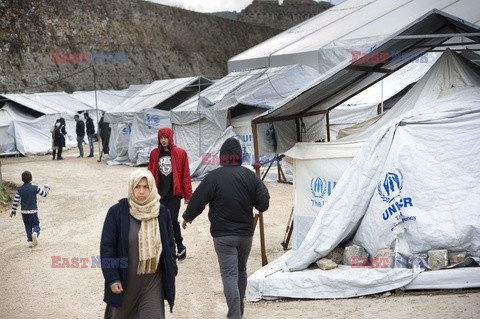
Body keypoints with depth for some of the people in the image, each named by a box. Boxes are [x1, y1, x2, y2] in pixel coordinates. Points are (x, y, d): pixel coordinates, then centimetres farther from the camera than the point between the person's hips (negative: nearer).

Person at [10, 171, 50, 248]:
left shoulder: (20, 189, -4)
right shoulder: (35, 188, -11)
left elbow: (15, 201, -2)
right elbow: (44, 194, -2)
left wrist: (13, 211, 9)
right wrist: (47, 188, 19)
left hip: (24, 212, 2)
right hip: (33, 211, -2)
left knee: (28, 227, 16)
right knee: (36, 225, 7)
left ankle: (30, 242, 12)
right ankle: (35, 233, -25)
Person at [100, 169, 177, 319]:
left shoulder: (162, 213, -1)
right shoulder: (117, 212, -11)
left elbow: (170, 244, 8)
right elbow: (107, 246, -8)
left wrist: (171, 272, 5)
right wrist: (112, 277, -11)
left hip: (153, 282, 1)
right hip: (125, 280, -1)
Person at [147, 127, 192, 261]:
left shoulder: (180, 153, -2)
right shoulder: (155, 153, 5)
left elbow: (186, 175, -1)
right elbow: (151, 174, 8)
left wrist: (188, 195, -2)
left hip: (174, 194, -3)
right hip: (160, 194, 3)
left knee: (172, 220, -12)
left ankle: (180, 246, 8)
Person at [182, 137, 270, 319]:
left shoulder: (214, 177, -12)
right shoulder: (250, 176, -2)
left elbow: (197, 201, -8)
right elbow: (263, 203, -2)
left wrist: (187, 217, 10)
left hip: (223, 235, -4)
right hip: (246, 232, 4)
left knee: (229, 275, -4)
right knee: (241, 271, 20)